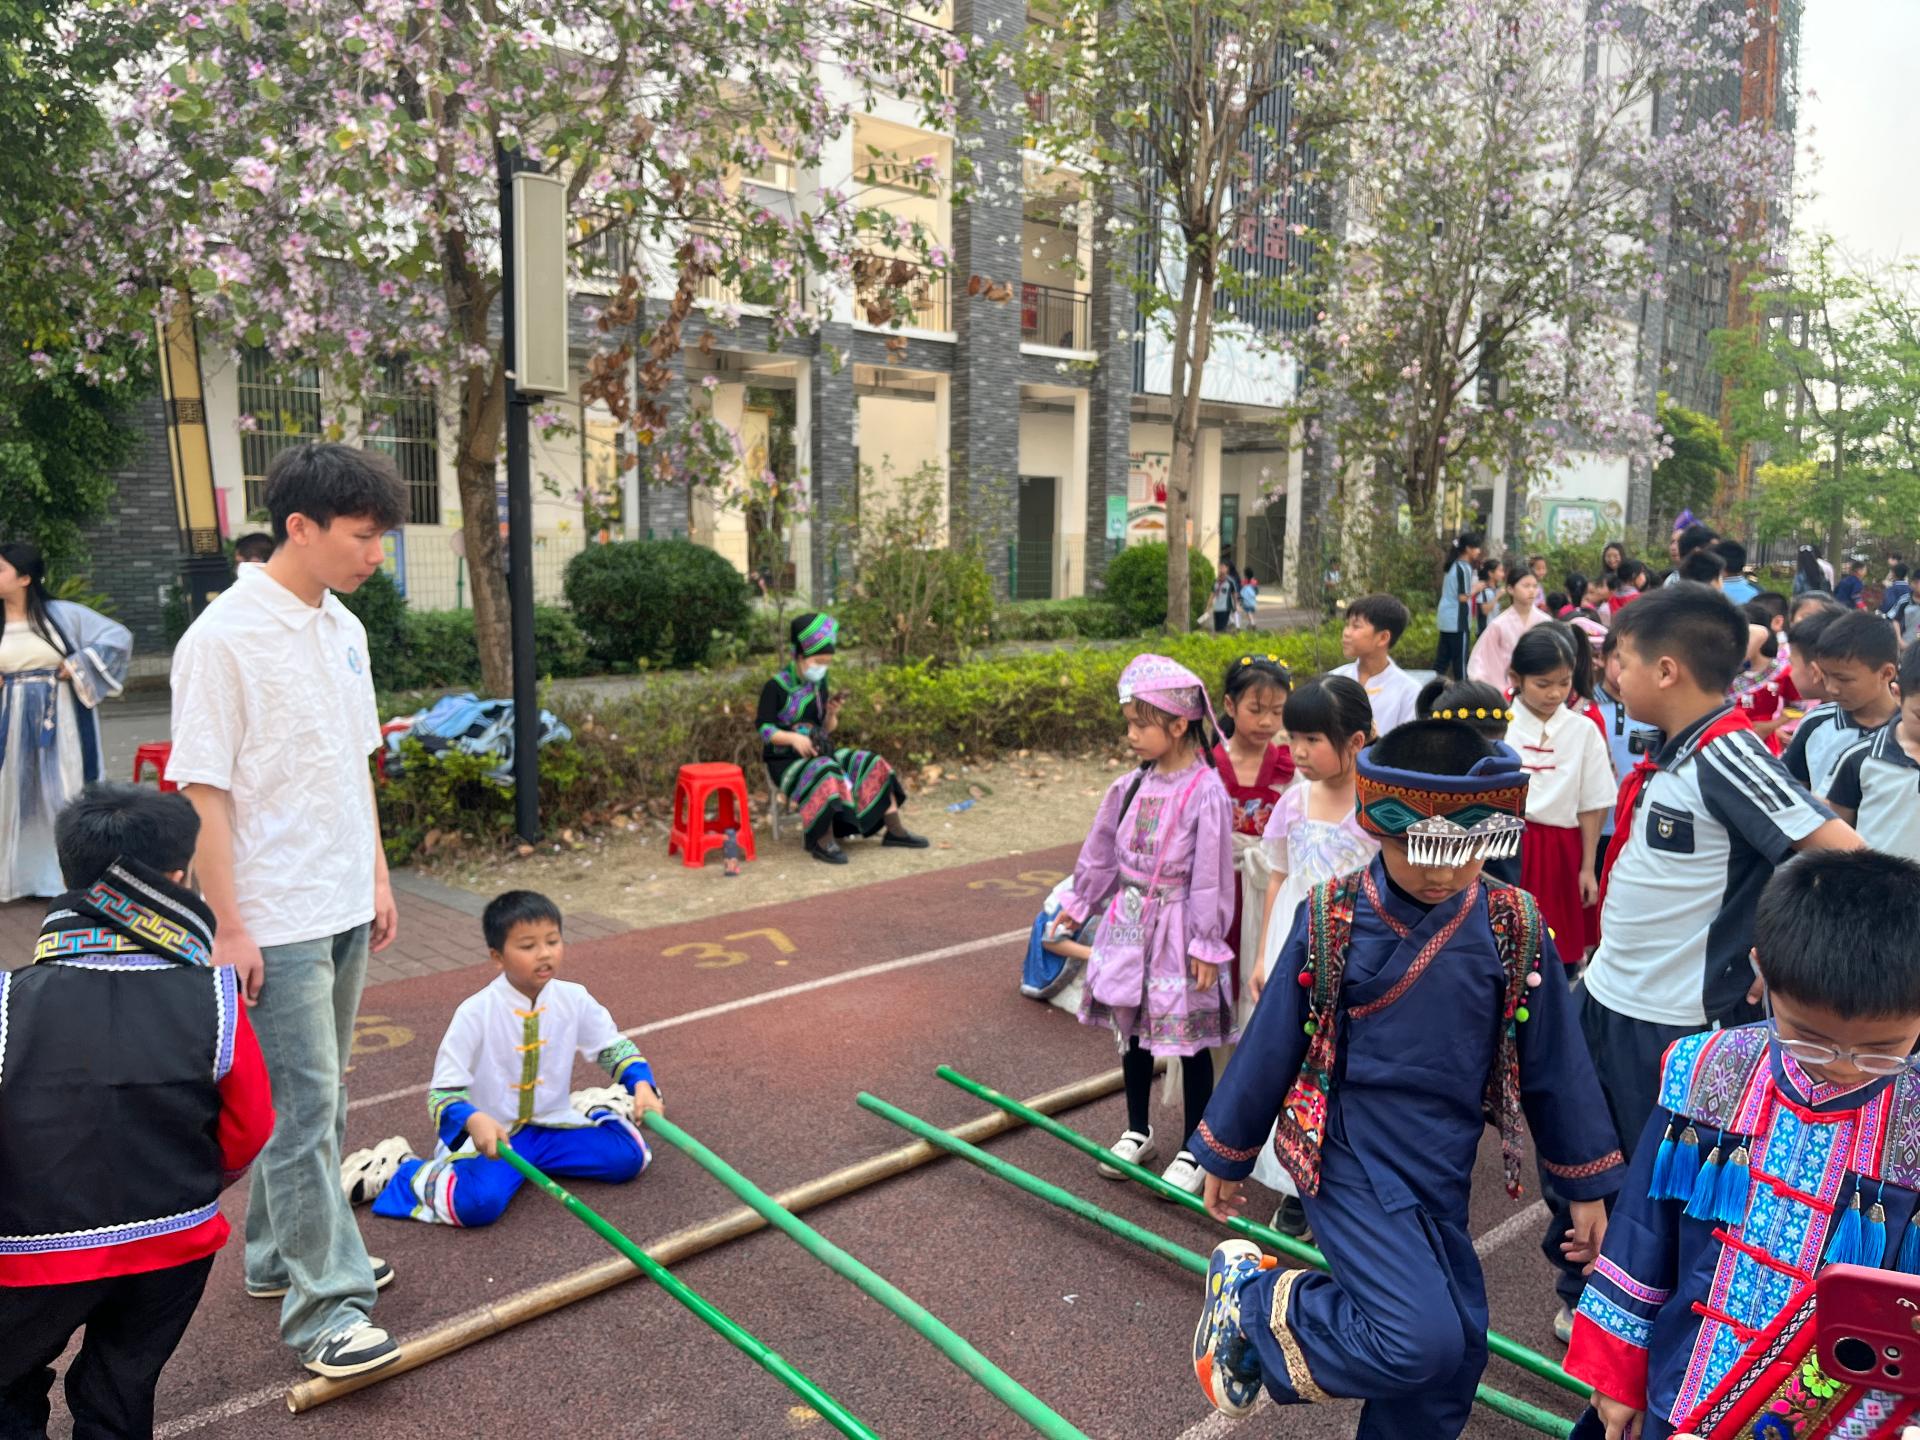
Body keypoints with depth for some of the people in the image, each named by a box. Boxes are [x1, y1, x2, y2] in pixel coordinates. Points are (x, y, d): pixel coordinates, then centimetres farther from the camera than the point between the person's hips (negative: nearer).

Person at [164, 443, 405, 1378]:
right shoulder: (223, 639, -17)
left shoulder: (343, 629, 7)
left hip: (345, 911, 8)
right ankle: (324, 1307, 9)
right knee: (303, 1109, -1)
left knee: (313, 1098, 18)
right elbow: (202, 793, -16)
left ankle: (283, 1255, 34)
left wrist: (377, 877, 15)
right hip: (275, 922, -8)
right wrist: (229, 929, -15)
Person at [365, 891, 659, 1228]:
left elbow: (614, 1047, 7)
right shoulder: (475, 1013, -17)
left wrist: (642, 1085, -12)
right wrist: (473, 1120, -38)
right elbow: (443, 1092, -16)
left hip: (552, 1123, 4)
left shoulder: (574, 999, -6)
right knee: (478, 1202, -32)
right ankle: (394, 1171, -3)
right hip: (490, 1134, -4)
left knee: (628, 1157, -12)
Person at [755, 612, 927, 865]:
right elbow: (763, 728, -12)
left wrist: (832, 715, -9)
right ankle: (822, 841, -26)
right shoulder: (776, 687, -10)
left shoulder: (819, 685, 10)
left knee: (873, 766, -7)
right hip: (785, 760, -7)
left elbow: (828, 729, 13)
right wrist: (793, 738, -26)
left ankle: (895, 829, -3)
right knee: (827, 776, -37)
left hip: (820, 753, 7)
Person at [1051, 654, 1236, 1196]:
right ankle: (1137, 1132, 35)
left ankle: (1194, 1151, 23)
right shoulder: (1131, 787, 2)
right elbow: (1101, 852, 14)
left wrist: (1206, 944, -14)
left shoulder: (1206, 793, -16)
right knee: (1132, 1030, 17)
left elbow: (1212, 875, -15)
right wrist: (1079, 903, 18)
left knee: (1190, 1039, 6)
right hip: (1128, 922, 6)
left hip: (1177, 929, -6)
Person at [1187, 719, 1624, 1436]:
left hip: (1443, 1171, 5)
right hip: (1349, 1161, -4)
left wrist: (1588, 1186, 11)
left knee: (1458, 1348, 10)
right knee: (1421, 1342, -17)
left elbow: (1553, 1060, 4)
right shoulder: (1333, 920, -14)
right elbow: (1272, 1045, -4)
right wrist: (1227, 1155, 6)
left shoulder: (1512, 926, -6)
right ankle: (1254, 1298, 6)